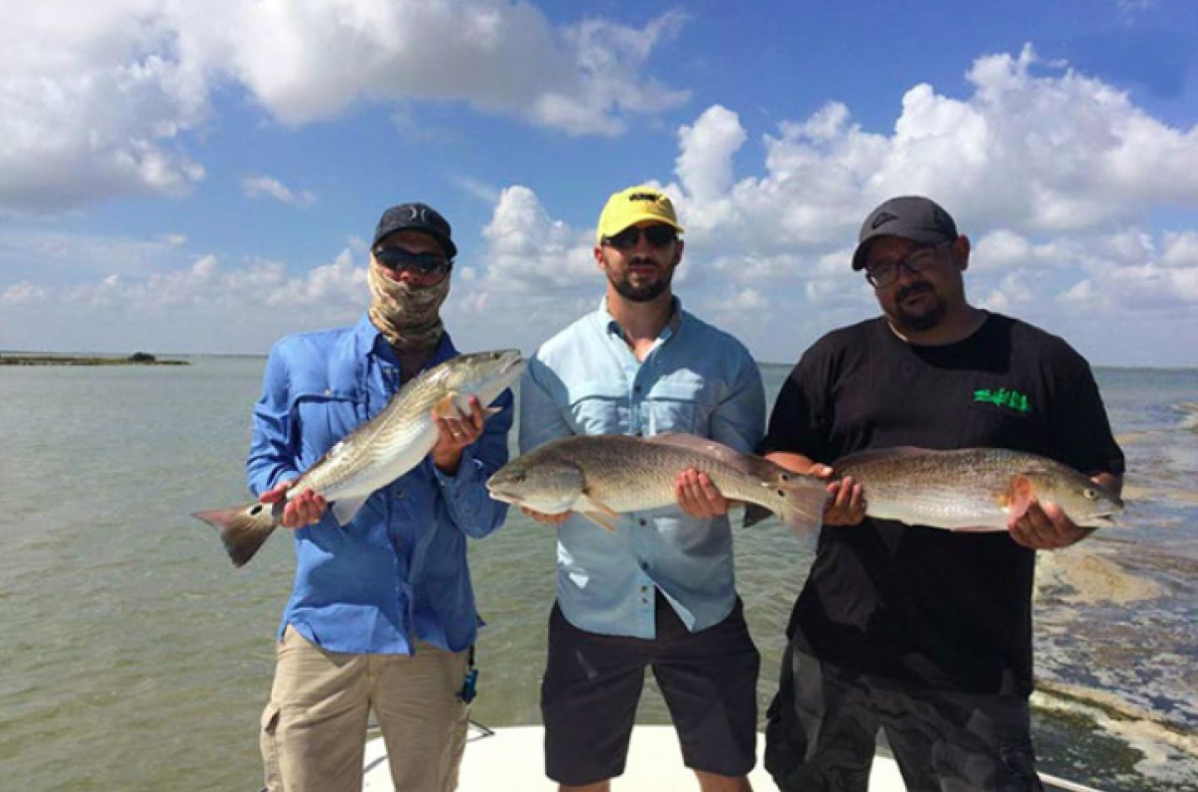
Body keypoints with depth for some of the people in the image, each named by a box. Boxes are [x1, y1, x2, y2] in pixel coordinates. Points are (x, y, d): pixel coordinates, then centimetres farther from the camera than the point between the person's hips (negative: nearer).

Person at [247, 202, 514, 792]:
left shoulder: (478, 387, 2)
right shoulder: (299, 358, 3)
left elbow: (482, 521, -1)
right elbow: (264, 459, 10)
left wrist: (451, 458, -20)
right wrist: (289, 490, -12)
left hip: (434, 635, 1)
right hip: (323, 630, -1)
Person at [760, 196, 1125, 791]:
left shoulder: (1043, 361, 2)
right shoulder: (836, 356, 6)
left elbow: (1102, 475, 5)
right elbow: (778, 457, 5)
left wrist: (1069, 525, -17)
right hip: (834, 645, 3)